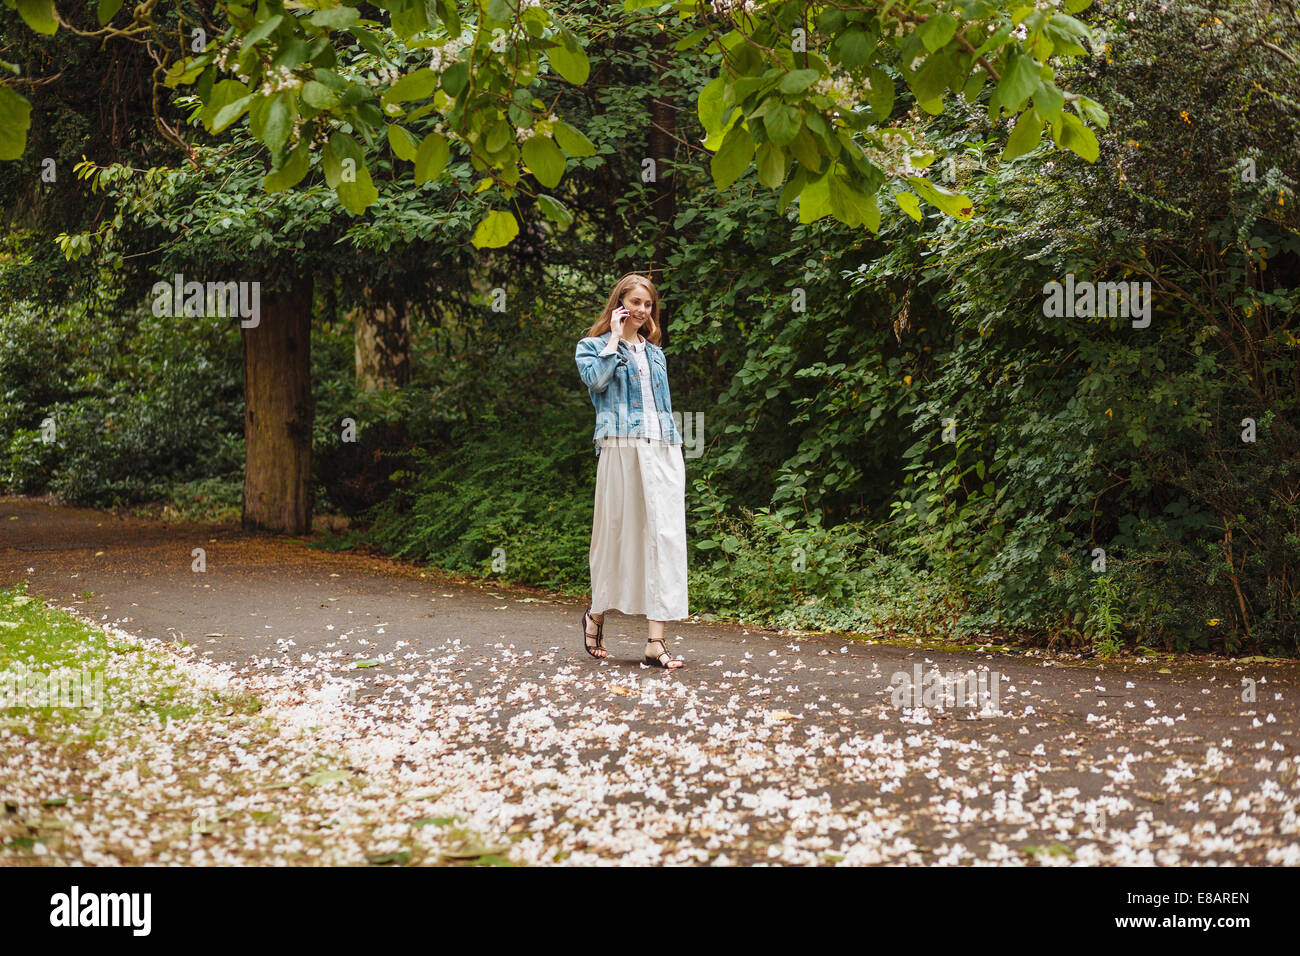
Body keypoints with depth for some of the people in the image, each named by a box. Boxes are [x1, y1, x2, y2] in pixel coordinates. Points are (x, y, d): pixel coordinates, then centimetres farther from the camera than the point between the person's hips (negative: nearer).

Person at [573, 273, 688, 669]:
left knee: (664, 536, -6)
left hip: (664, 448, 4)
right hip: (621, 448, -4)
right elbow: (595, 379, -12)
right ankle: (597, 614, 24)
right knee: (618, 532, -1)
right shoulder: (593, 346, 9)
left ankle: (655, 639, -10)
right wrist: (615, 339, -3)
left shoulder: (655, 353, 24)